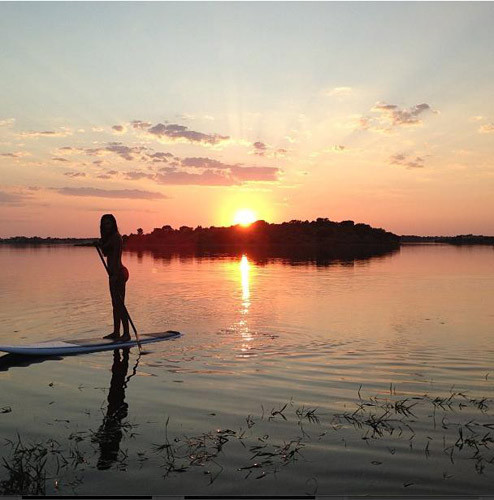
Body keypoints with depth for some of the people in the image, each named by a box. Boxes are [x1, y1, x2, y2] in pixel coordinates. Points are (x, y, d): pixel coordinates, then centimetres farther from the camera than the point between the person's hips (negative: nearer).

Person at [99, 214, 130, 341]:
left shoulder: (116, 236, -13)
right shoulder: (109, 237, 16)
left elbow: (116, 257, -20)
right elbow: (105, 253, 19)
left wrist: (116, 274, -25)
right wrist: (101, 243, 3)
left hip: (118, 273, -10)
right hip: (114, 273, 10)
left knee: (120, 303, -9)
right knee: (115, 304, 13)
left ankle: (126, 333, -7)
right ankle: (116, 332, 21)